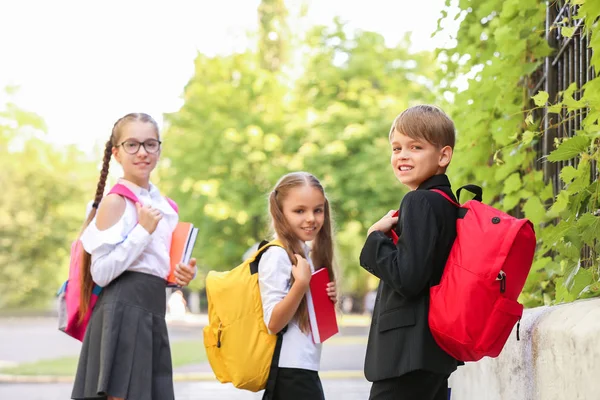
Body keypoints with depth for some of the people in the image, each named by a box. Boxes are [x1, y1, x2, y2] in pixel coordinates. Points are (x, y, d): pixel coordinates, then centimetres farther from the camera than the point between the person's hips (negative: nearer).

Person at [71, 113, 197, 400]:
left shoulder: (162, 206, 16)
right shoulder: (115, 203, -8)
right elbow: (101, 273, -15)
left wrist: (180, 276, 6)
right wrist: (143, 230, -16)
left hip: (154, 314, 8)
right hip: (123, 311, -8)